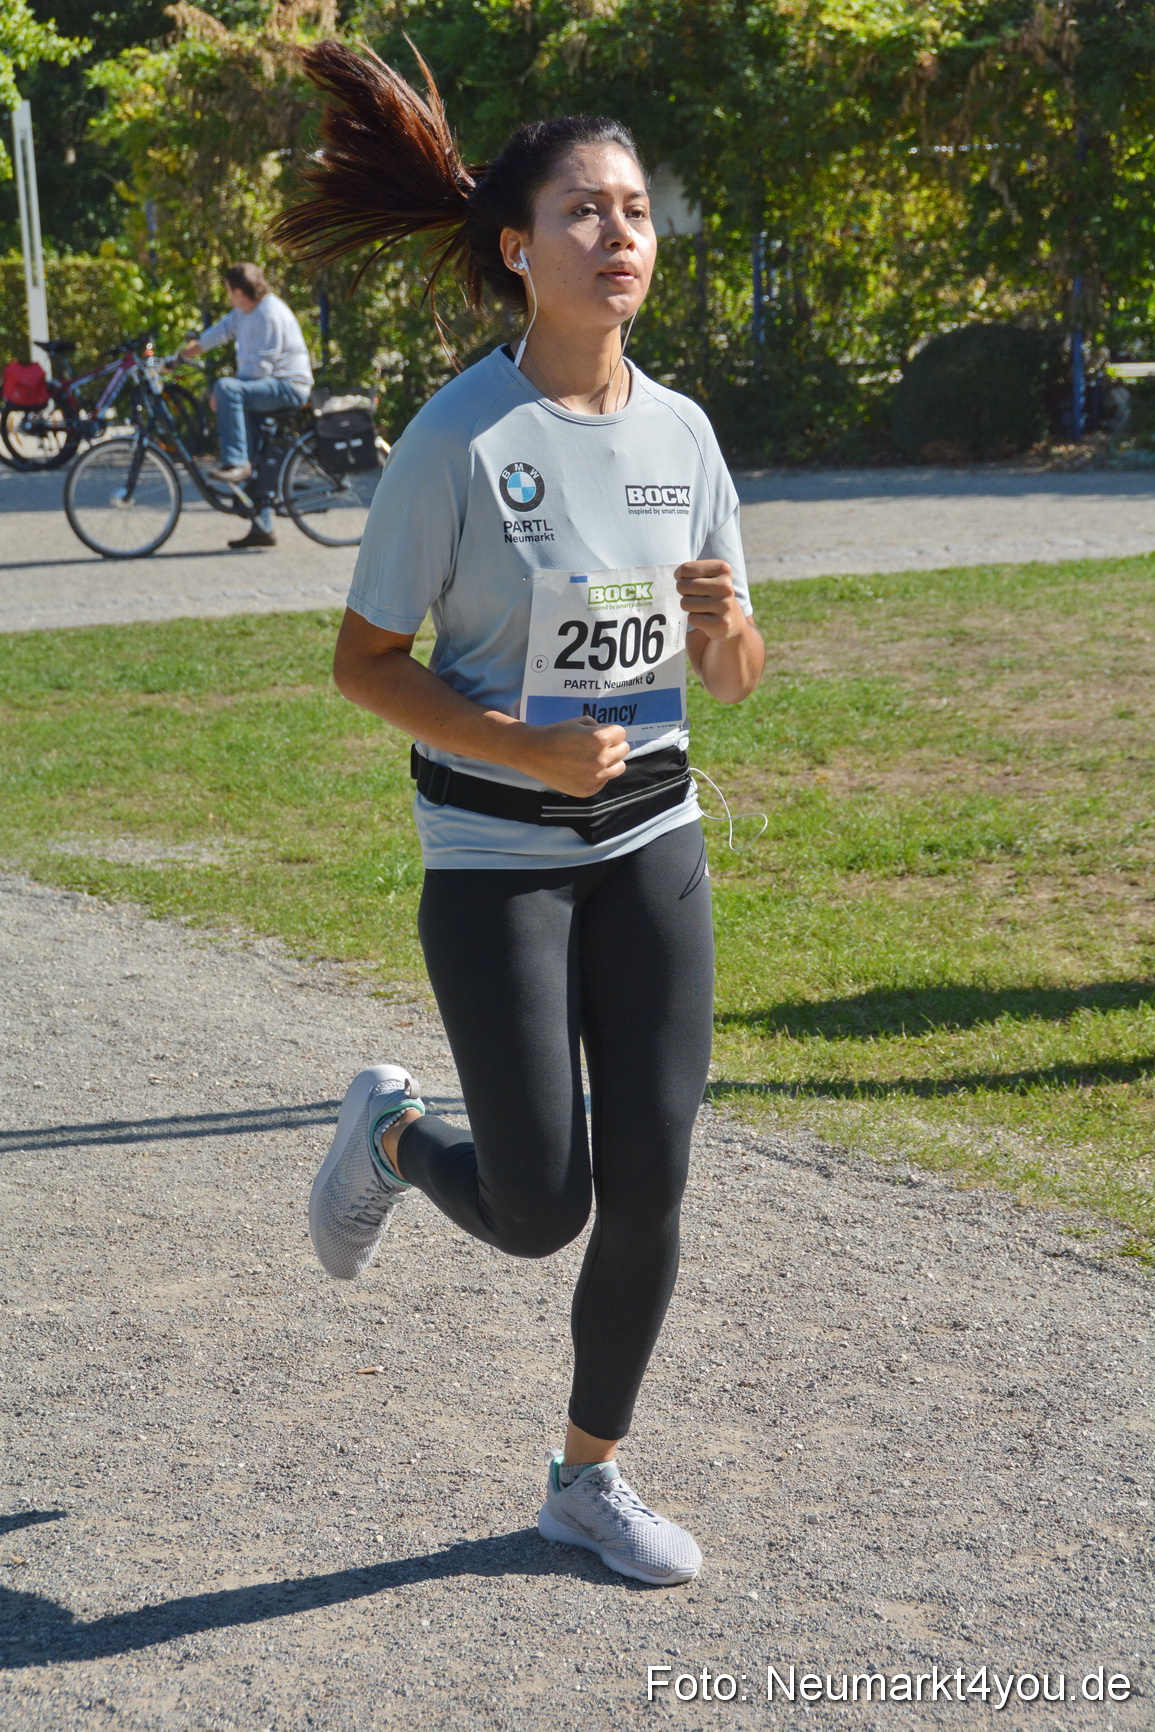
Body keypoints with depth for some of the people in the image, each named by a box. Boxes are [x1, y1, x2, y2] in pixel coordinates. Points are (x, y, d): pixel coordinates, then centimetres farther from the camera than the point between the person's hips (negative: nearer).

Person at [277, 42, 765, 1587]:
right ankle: (390, 1133, 31)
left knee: (652, 1188, 4)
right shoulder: (460, 438, -13)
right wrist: (524, 747, -22)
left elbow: (732, 681, 9)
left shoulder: (680, 430, 2)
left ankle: (590, 1481, 24)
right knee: (540, 1212, -3)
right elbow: (363, 660, -9)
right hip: (497, 857, -5)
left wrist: (727, 627, -15)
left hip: (652, 843, 5)